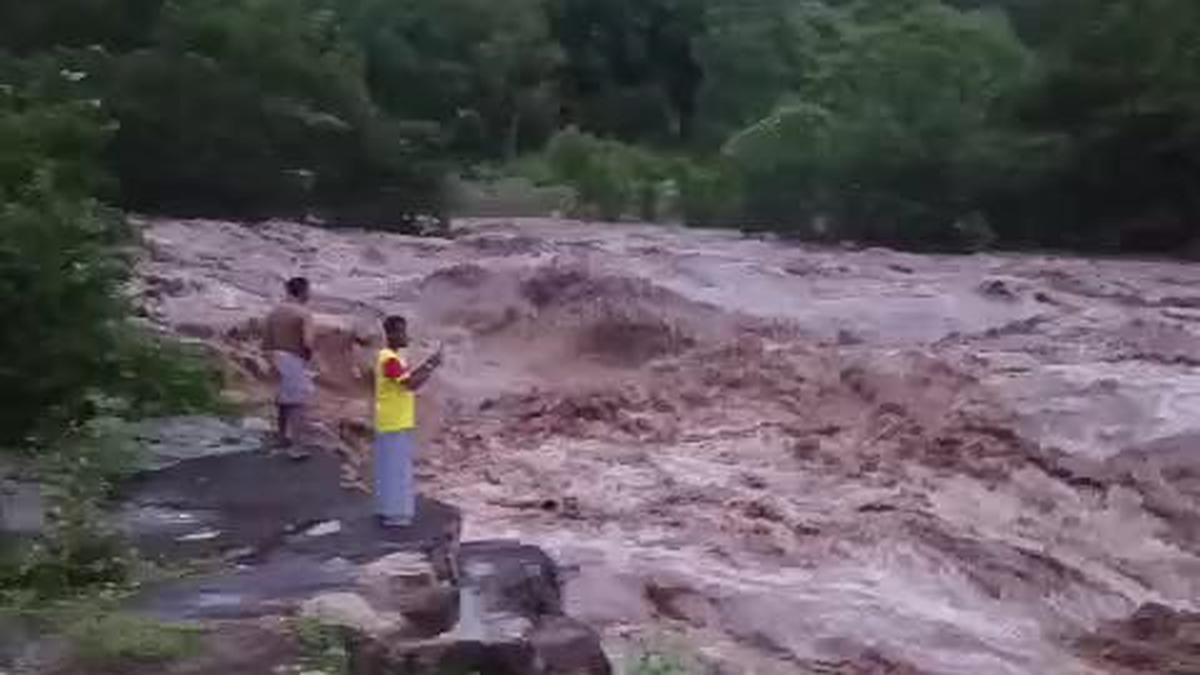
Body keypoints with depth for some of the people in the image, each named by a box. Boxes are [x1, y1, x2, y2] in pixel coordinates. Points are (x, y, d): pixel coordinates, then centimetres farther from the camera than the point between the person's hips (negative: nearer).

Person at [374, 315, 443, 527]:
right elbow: (411, 384, -24)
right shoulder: (390, 359, -18)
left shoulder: (394, 357, 13)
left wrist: (428, 365, 6)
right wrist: (431, 367, -18)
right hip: (395, 424, -10)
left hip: (398, 422, 10)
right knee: (396, 467, -4)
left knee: (391, 467, 15)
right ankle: (393, 513, 2)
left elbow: (408, 379, 17)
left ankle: (388, 509, 23)